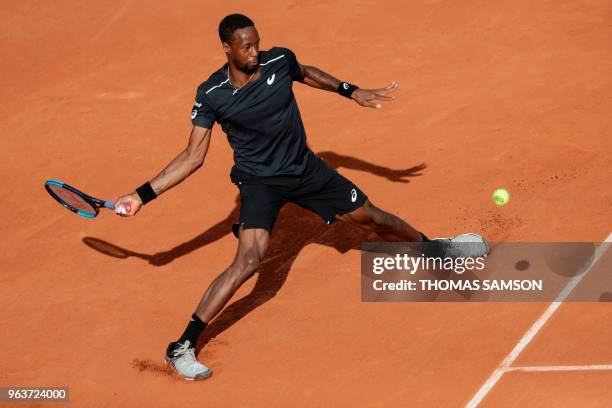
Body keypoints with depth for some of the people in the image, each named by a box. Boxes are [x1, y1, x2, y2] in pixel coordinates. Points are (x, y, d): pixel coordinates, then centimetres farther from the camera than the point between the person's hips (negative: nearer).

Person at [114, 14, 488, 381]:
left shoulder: (280, 60, -12)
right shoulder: (211, 96, -18)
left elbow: (306, 73, 14)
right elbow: (193, 158, -12)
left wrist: (353, 92, 17)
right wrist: (143, 195, -18)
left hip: (306, 169, 4)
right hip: (260, 182, -4)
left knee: (370, 216, 14)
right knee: (249, 261, -24)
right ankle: (182, 347, -20)